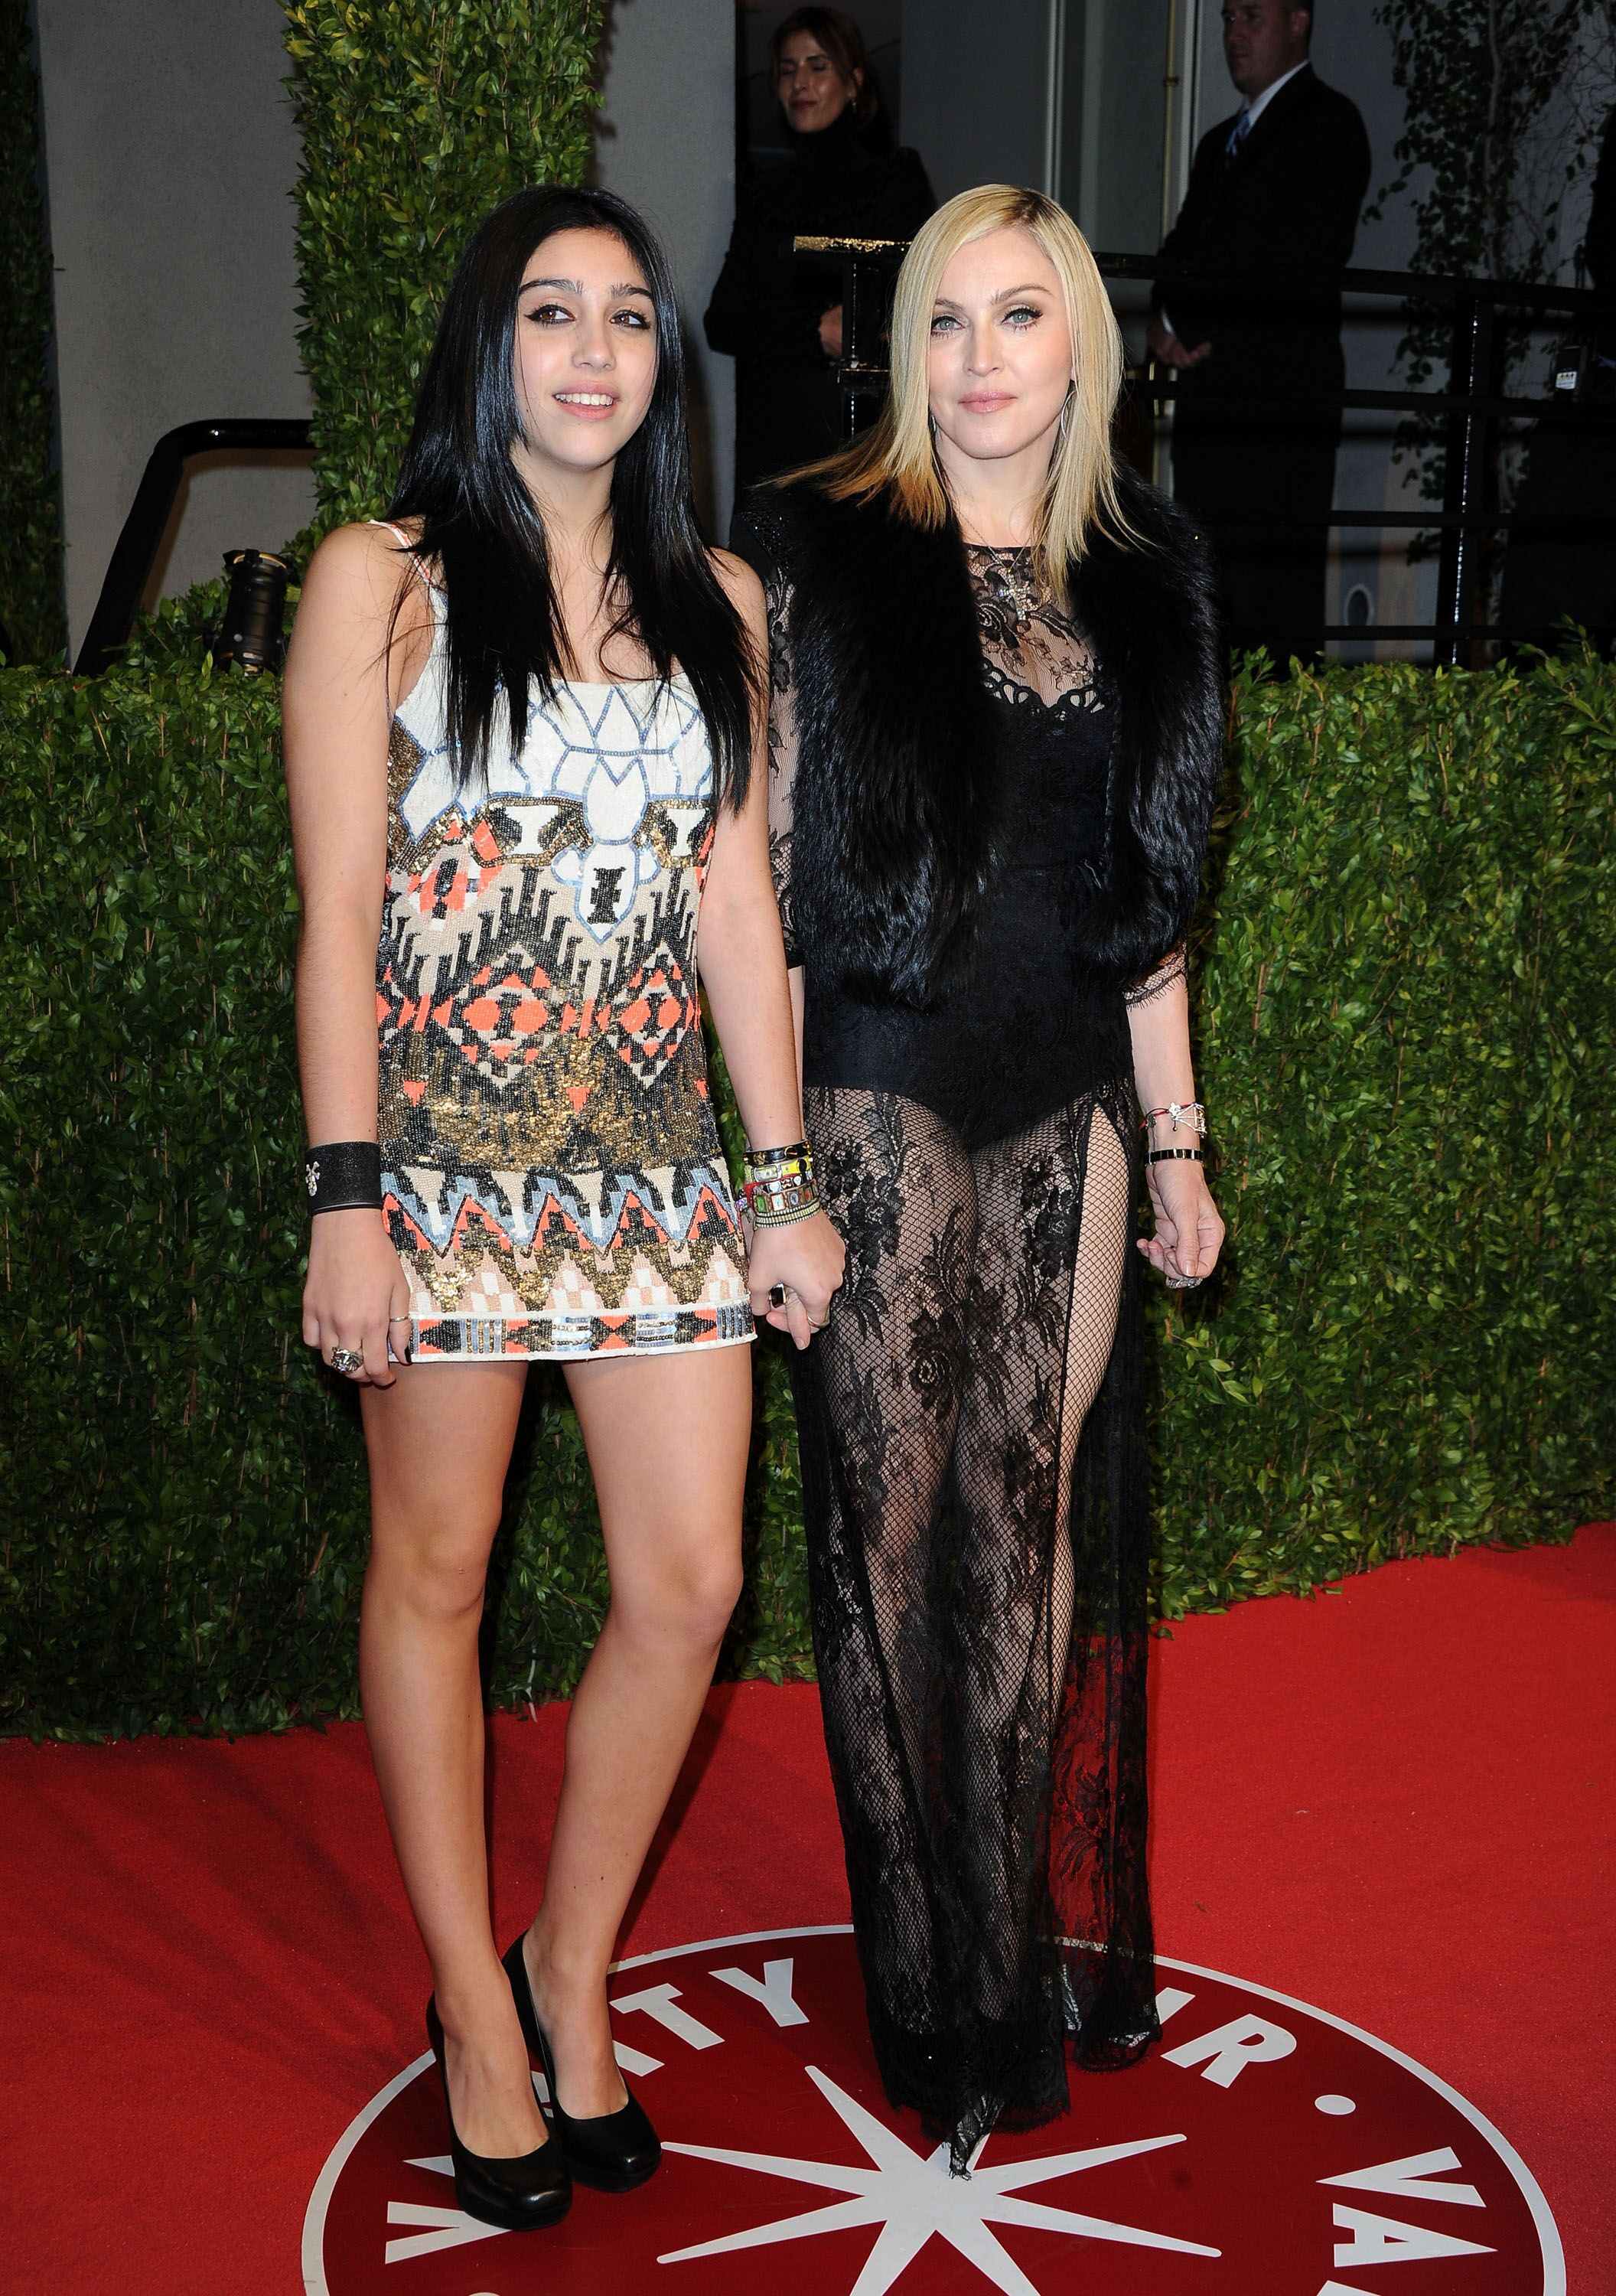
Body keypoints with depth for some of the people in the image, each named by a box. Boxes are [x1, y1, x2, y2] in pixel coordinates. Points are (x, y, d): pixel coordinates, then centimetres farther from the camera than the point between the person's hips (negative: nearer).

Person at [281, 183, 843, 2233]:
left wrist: (786, 1178, 6)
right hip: (448, 1139, -3)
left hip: (655, 1148, 4)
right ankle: (477, 2020, 25)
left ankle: (570, 1981, 24)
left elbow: (738, 905, 10)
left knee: (689, 1584, 2)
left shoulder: (714, 601, 12)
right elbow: (336, 912, -5)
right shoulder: (380, 582, 1)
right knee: (434, 1572, 7)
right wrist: (347, 1200, -12)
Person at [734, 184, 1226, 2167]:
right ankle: (937, 2001, 21)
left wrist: (1174, 1140, 11)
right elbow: (774, 874, -6)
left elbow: (1148, 896, 13)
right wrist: (780, 1166, -10)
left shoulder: (1141, 573, 9)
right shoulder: (820, 556, -4)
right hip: (885, 1109, -4)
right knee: (896, 1531, 5)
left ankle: (1040, 1934, 29)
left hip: (1072, 1113, 4)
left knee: (1036, 1517, 11)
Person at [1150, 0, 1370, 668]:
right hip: (1211, 398, 8)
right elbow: (1184, 248, 23)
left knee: (1275, 598, -13)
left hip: (1283, 394, -8)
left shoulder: (1328, 123, -1)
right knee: (1209, 595, 6)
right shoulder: (1220, 141, 27)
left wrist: (1180, 321, -8)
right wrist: (1167, 321, 0)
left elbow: (1295, 259, -13)